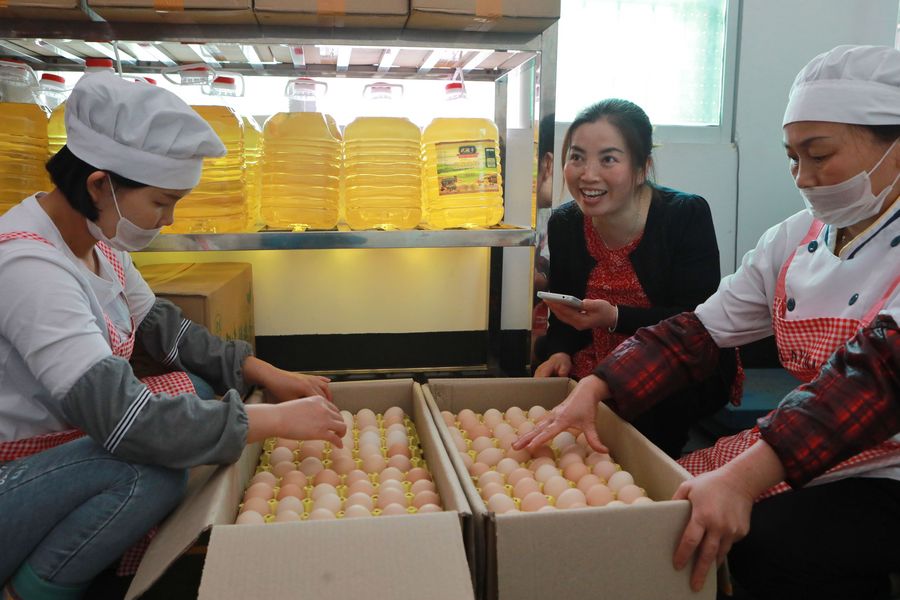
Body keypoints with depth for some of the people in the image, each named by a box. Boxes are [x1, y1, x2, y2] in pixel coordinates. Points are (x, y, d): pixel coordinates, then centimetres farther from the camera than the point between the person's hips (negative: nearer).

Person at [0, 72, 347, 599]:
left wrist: (267, 374, 0)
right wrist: (278, 420, -28)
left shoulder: (94, 241, -1)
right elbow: (121, 419, -35)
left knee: (190, 389, -1)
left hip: (60, 449, 9)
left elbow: (163, 327, 10)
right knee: (154, 471, -29)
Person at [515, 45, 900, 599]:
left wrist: (745, 475, -42)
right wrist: (591, 389, -15)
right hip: (800, 454, 5)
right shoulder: (794, 239, 5)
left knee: (764, 548, -27)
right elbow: (698, 332, 0)